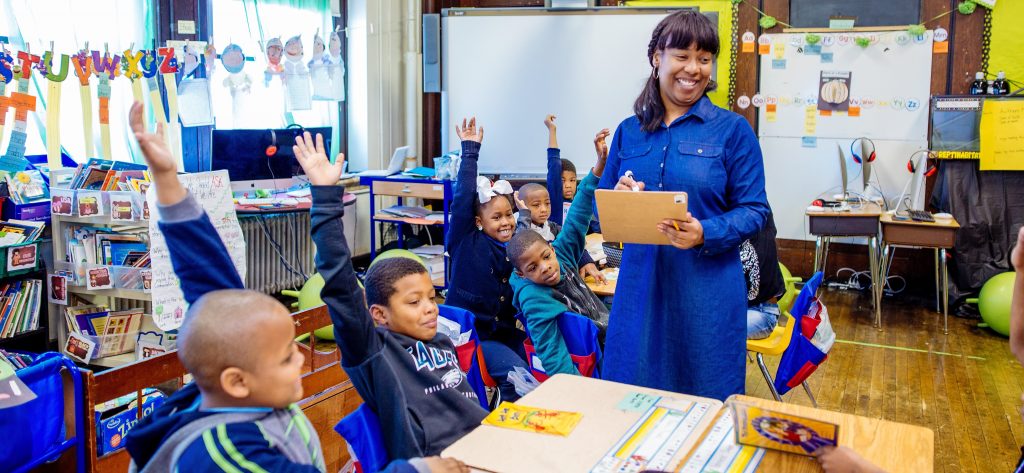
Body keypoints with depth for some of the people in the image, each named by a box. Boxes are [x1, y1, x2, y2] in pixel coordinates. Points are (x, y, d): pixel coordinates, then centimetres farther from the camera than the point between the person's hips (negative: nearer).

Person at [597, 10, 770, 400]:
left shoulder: (733, 130, -1)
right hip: (639, 286, 3)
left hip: (707, 292, -3)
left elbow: (754, 210, -4)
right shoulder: (629, 131, 8)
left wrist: (705, 234, -21)